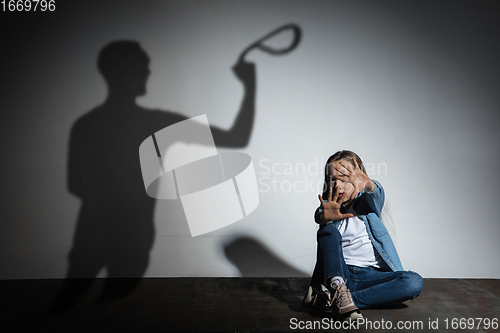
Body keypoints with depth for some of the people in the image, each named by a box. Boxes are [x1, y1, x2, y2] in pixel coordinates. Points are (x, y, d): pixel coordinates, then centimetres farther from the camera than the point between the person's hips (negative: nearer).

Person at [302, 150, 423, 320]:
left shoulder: (367, 203, 9)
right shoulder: (329, 206, 8)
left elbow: (377, 195, -17)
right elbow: (320, 216, -17)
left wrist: (368, 184, -42)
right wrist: (325, 218, -44)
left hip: (371, 276, 1)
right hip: (338, 274, -1)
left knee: (415, 282, -25)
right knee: (329, 229, -21)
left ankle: (332, 299, -32)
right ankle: (338, 287, -42)